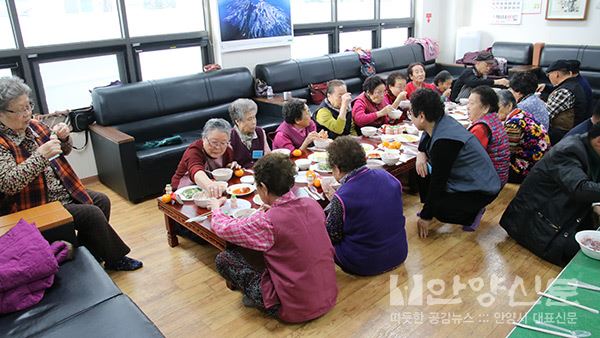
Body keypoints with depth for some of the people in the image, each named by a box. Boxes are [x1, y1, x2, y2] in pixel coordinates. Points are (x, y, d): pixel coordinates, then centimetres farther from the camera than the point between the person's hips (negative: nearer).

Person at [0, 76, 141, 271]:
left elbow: (64, 151, 16)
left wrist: (64, 138, -8)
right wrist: (41, 155, -36)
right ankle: (114, 258, 4)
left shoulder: (33, 126, 4)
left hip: (64, 191, 8)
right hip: (38, 205, -8)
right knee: (92, 214, -18)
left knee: (101, 201, 2)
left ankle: (90, 257, 13)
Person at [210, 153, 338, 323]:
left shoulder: (267, 223, -23)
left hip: (294, 309, -6)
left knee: (223, 258, -1)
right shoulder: (312, 204, -6)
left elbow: (224, 228, -5)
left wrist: (216, 207, 14)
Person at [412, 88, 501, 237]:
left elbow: (438, 181, -25)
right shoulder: (439, 122, -6)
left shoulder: (444, 141, -31)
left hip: (482, 190, -9)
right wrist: (421, 155, -7)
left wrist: (426, 216, -16)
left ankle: (473, 213, 1)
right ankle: (429, 207, 12)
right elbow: (424, 145, 18)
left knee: (440, 210, -24)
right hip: (464, 178, 9)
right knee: (422, 172, -1)